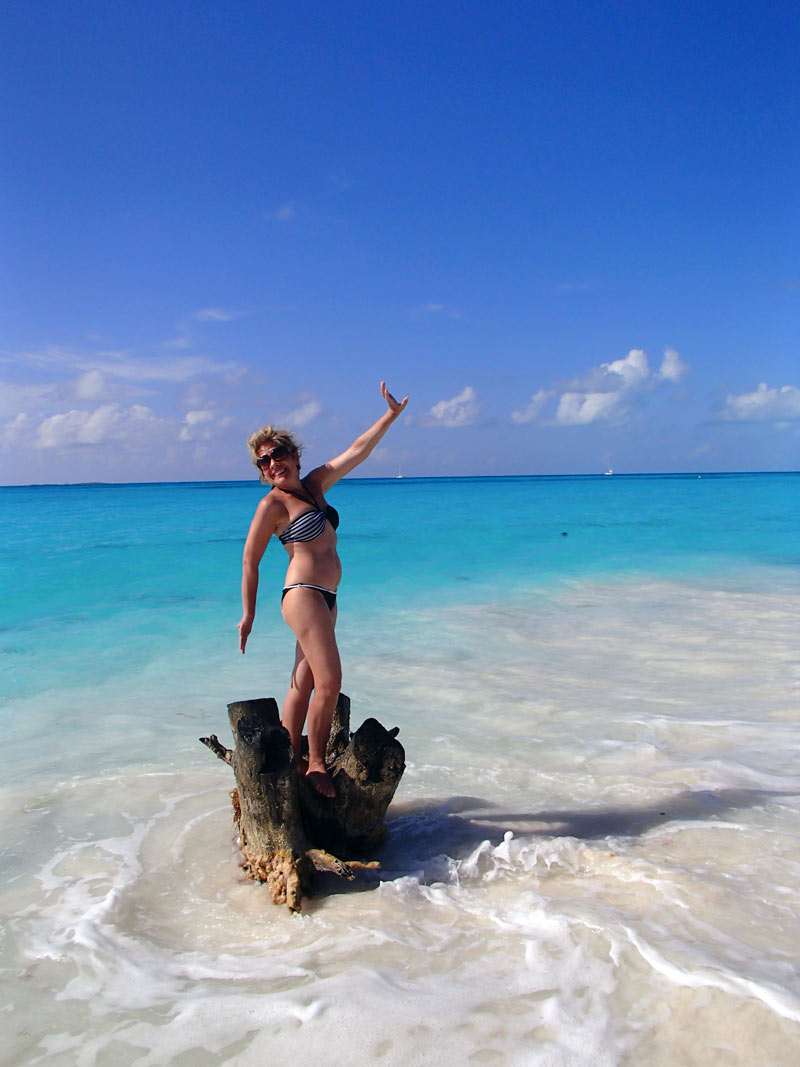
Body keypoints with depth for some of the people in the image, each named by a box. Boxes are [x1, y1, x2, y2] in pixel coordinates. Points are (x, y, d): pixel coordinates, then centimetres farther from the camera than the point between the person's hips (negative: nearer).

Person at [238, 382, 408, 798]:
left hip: (325, 599, 8)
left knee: (303, 685, 10)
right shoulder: (273, 504, -7)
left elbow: (356, 451, 12)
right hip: (302, 594, -8)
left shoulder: (314, 485, 12)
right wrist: (248, 613, 1)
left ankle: (293, 763, 18)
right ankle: (315, 764, 0)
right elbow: (249, 561, -2)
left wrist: (390, 415, 6)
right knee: (329, 680, -13)